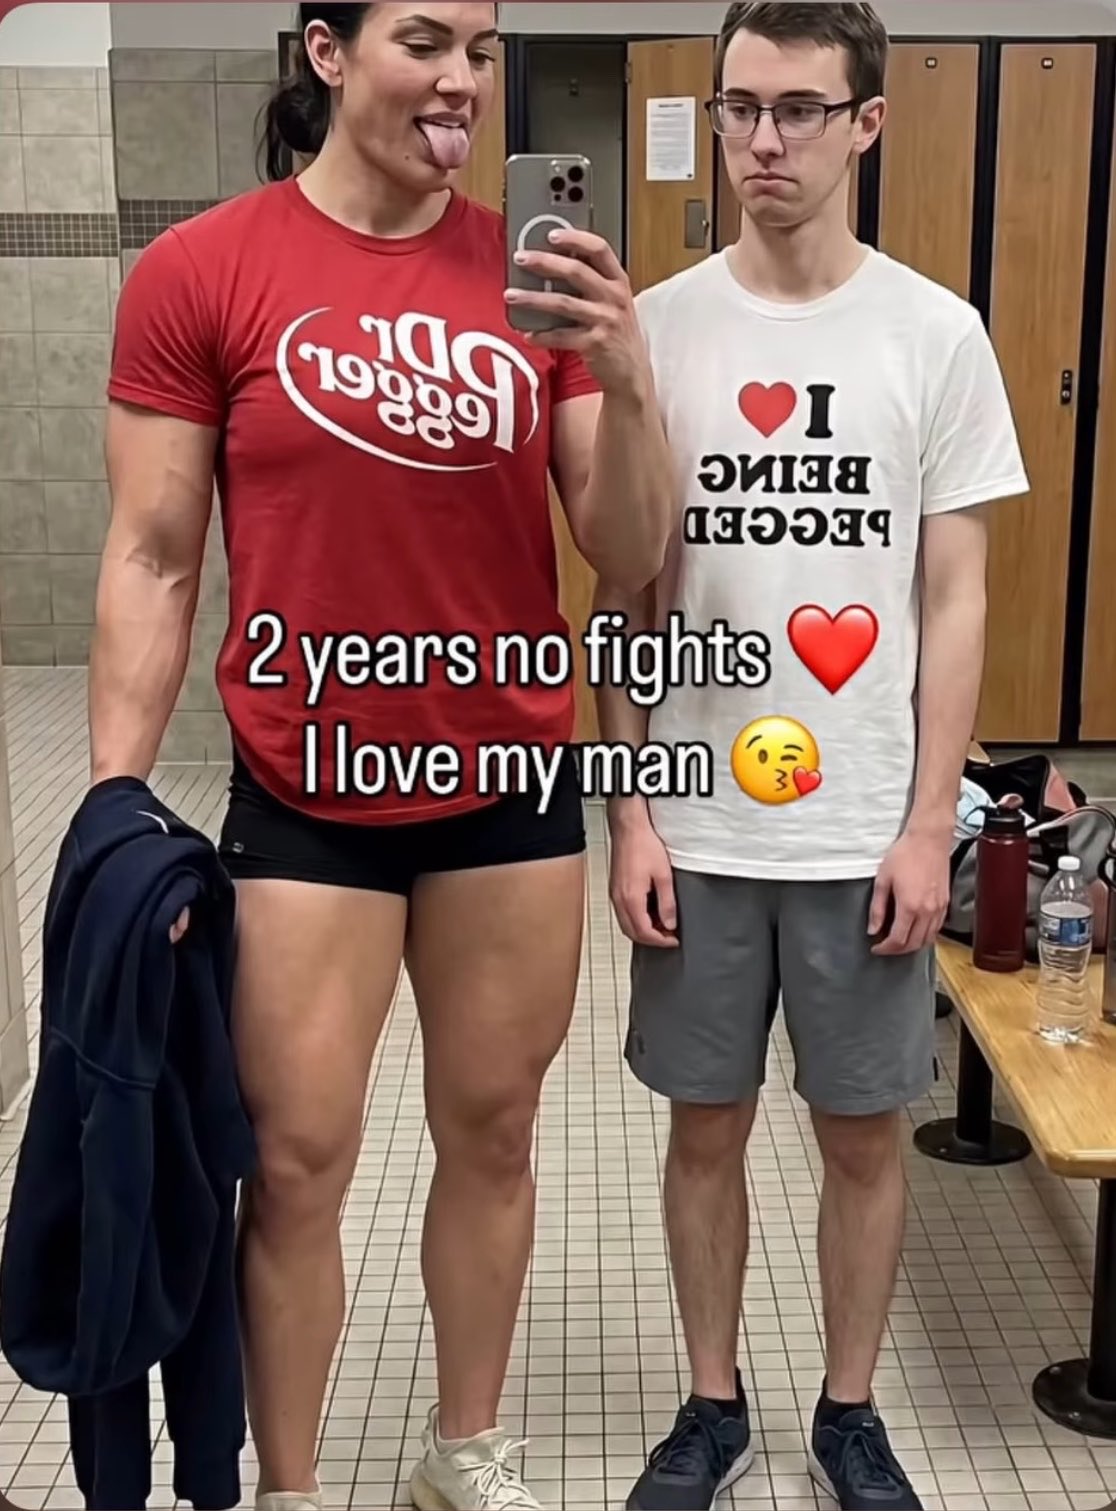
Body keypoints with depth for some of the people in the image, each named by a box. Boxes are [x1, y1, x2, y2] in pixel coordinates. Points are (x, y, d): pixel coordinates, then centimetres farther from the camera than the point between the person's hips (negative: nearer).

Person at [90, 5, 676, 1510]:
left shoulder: (539, 272, 1)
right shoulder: (199, 273, -7)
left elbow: (632, 560, 0)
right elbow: (152, 564, -4)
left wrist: (627, 375, -17)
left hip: (514, 779, 3)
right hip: (308, 794, -3)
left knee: (492, 1129, 16)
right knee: (297, 1160, 7)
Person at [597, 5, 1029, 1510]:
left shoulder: (938, 335, -2)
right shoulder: (659, 329, -1)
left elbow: (953, 601, 0)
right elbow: (624, 596, 1)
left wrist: (927, 825, -5)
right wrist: (632, 812, -3)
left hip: (866, 831, 0)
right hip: (700, 826, 1)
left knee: (864, 1130, 12)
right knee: (707, 1122, 12)